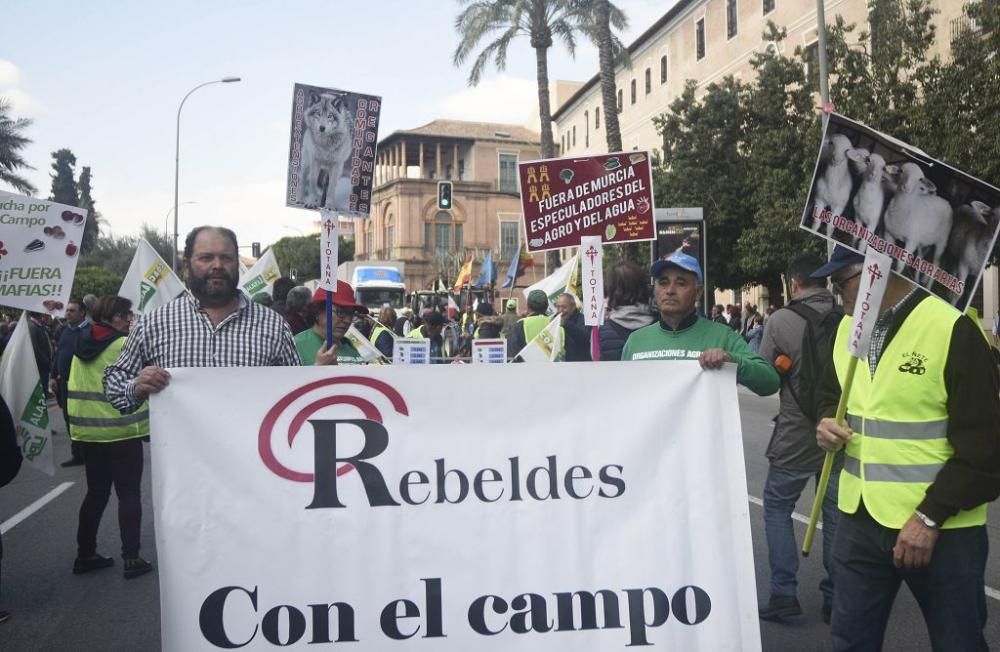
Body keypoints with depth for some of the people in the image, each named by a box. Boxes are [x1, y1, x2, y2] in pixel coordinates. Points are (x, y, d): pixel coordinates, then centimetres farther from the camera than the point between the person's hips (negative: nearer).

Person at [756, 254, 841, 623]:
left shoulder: (781, 320, -12)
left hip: (795, 433, -3)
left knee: (777, 505, 13)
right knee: (835, 513, 14)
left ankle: (784, 593, 10)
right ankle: (835, 598, 21)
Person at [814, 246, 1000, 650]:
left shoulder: (952, 329, -16)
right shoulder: (847, 328, 5)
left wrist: (930, 516, -16)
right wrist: (828, 423, -2)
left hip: (941, 529, -5)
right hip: (861, 519, 6)